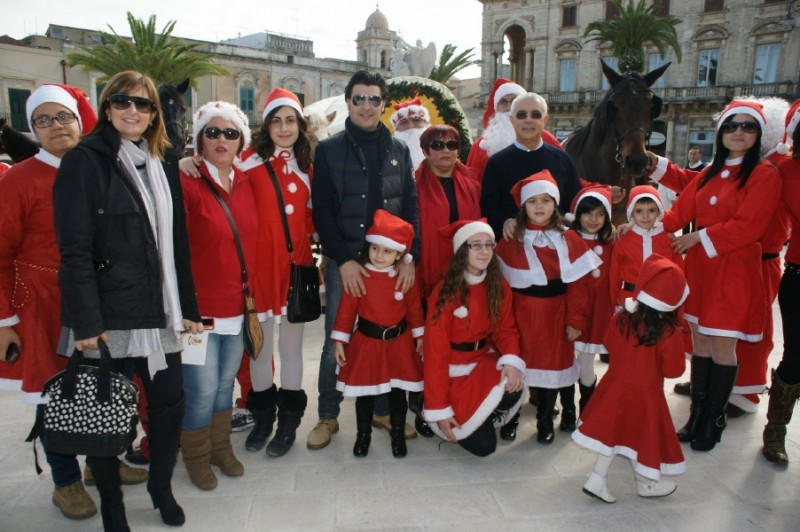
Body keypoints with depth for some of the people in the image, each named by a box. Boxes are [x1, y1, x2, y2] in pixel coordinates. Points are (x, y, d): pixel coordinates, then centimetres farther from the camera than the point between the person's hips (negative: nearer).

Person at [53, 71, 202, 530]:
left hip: (159, 312, 5)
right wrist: (85, 322, -18)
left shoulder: (161, 168, 13)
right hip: (107, 315, -5)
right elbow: (75, 248, -13)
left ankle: (161, 486, 33)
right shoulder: (84, 161, -5)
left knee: (170, 401, 9)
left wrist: (187, 308, 11)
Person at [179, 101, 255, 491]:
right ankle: (197, 457, 28)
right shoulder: (187, 183, -12)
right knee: (203, 389, 1)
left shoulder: (244, 184, 6)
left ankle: (221, 447, 38)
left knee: (226, 381, 17)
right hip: (200, 306, -5)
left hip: (236, 304, 5)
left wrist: (251, 294, 12)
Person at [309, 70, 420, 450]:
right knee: (336, 341, 4)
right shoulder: (329, 150, 3)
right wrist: (343, 260, -11)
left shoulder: (398, 151, 10)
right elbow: (321, 211, -3)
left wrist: (410, 257, -6)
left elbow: (411, 207, 6)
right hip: (343, 262, -2)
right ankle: (328, 416, 21)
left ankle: (384, 409, 28)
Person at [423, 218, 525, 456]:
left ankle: (496, 416, 7)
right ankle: (460, 419, 20)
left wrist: (511, 360, -24)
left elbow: (505, 328, 0)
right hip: (454, 371, -4)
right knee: (483, 445, -14)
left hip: (485, 361, 5)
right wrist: (439, 408, -18)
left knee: (513, 390, -30)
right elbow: (436, 352, -18)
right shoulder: (445, 292, -20)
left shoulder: (499, 287, -4)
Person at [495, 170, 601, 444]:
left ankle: (546, 420, 31)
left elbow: (578, 283, -5)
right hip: (524, 316, 0)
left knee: (557, 362, 10)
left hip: (556, 313, 0)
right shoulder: (511, 240, -2)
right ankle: (546, 418, 26)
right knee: (534, 363, 6)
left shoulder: (569, 240, -2)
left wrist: (576, 319, -8)